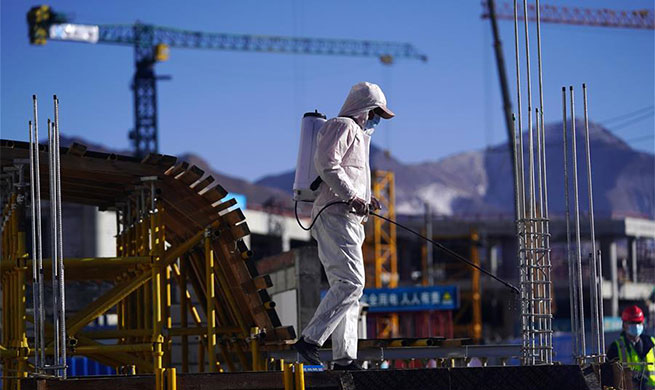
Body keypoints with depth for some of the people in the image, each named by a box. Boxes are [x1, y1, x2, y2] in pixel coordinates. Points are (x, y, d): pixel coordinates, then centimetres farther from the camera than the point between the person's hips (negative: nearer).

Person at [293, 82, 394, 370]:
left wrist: (364, 198, 15)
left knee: (347, 286, 7)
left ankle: (344, 357, 5)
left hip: (348, 219, 11)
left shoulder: (356, 133, 29)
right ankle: (310, 339, -20)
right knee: (351, 282, -18)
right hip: (336, 215, -11)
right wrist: (352, 196, -20)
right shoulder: (342, 126, -4)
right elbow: (326, 164, -19)